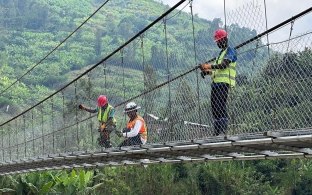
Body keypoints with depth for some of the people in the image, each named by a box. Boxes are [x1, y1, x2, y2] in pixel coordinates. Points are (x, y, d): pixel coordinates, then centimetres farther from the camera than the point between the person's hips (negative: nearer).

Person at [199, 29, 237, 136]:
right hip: (216, 83, 10)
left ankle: (224, 132, -18)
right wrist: (207, 71, 12)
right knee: (214, 107, 7)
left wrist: (210, 66, -19)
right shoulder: (221, 52, 27)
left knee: (221, 107, -16)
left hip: (224, 82, -10)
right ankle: (216, 133, 9)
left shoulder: (230, 50, -2)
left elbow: (224, 65, -16)